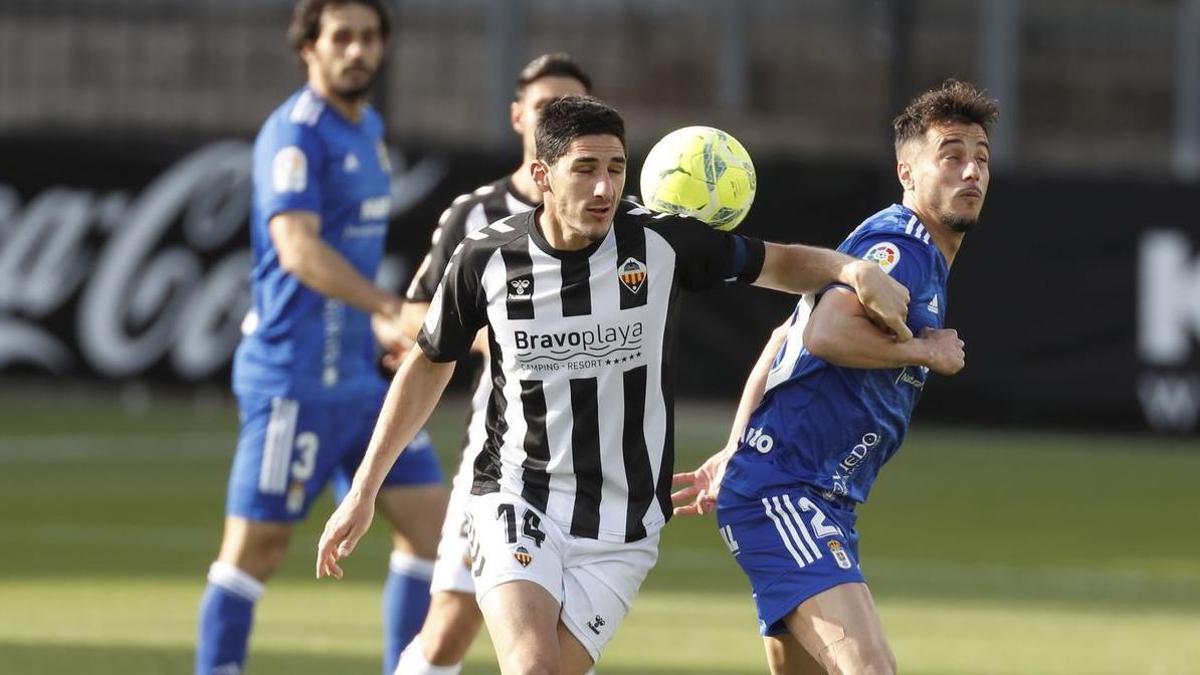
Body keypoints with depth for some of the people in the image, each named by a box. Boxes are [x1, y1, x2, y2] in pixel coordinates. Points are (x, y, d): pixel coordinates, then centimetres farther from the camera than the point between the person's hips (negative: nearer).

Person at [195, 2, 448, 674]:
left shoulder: (369, 127, 15)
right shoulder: (295, 134, -14)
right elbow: (298, 247, -29)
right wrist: (394, 309, -38)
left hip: (358, 375, 9)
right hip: (294, 375, -9)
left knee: (431, 517, 3)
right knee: (257, 544, -4)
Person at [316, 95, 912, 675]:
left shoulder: (662, 243, -6)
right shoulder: (485, 259, -5)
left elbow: (779, 264, 9)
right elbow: (428, 365, 12)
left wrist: (855, 270, -13)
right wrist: (363, 490, 14)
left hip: (620, 532, 1)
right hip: (516, 500, -1)